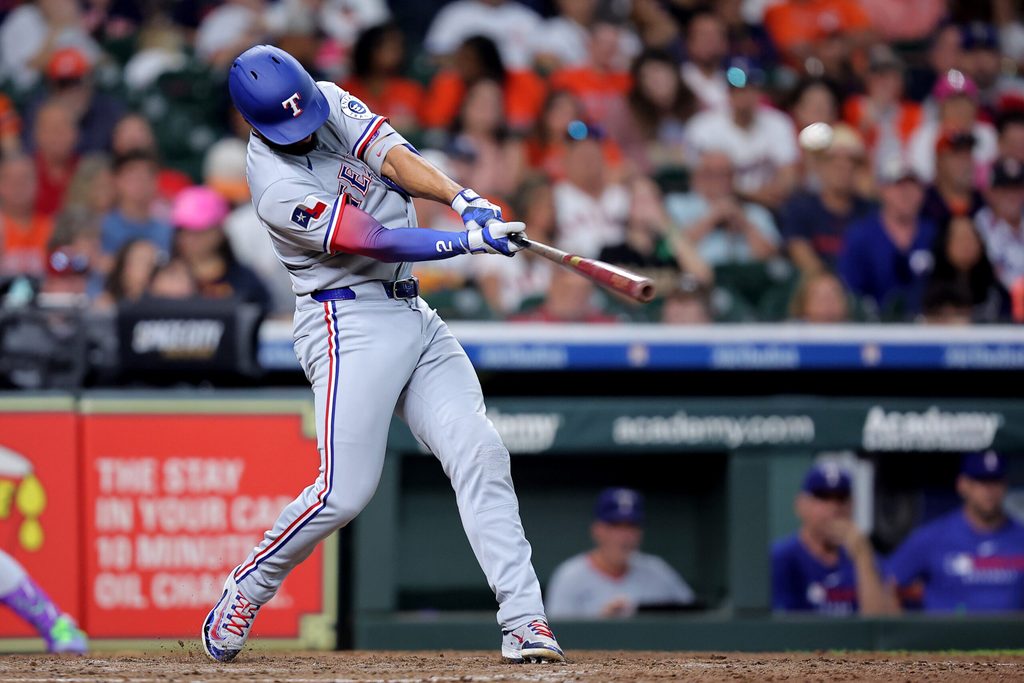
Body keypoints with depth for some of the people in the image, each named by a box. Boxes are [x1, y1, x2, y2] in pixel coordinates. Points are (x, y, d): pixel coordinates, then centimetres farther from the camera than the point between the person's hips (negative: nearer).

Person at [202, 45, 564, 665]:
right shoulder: (278, 189, -18)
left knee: (480, 453, -8)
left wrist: (463, 198, -25)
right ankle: (242, 596, 11)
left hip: (414, 315, 7)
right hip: (351, 324, -7)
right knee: (345, 492, -13)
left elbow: (392, 156, -8)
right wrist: (469, 241, -27)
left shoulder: (329, 101, 3)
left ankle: (524, 622, -13)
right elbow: (375, 241, -22)